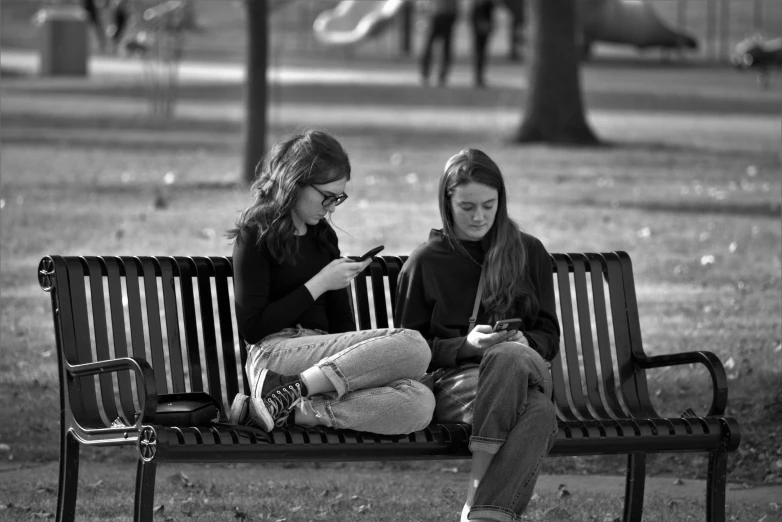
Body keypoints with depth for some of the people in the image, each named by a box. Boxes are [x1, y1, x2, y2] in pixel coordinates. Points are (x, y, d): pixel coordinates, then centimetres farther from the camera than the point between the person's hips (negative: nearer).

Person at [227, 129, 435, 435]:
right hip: (275, 354, -7)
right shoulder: (256, 233, 0)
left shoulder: (323, 235, 22)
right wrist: (319, 284, -7)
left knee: (419, 403, -24)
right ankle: (291, 392, -27)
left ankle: (295, 412, -30)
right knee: (413, 346, -27)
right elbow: (251, 327, -8)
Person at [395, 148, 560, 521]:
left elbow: (549, 336, 17)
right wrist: (465, 345, -9)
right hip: (454, 377, -2)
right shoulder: (424, 263, 10)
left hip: (523, 369, 2)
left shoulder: (529, 253, 17)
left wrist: (524, 342, -7)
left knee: (512, 357, -40)